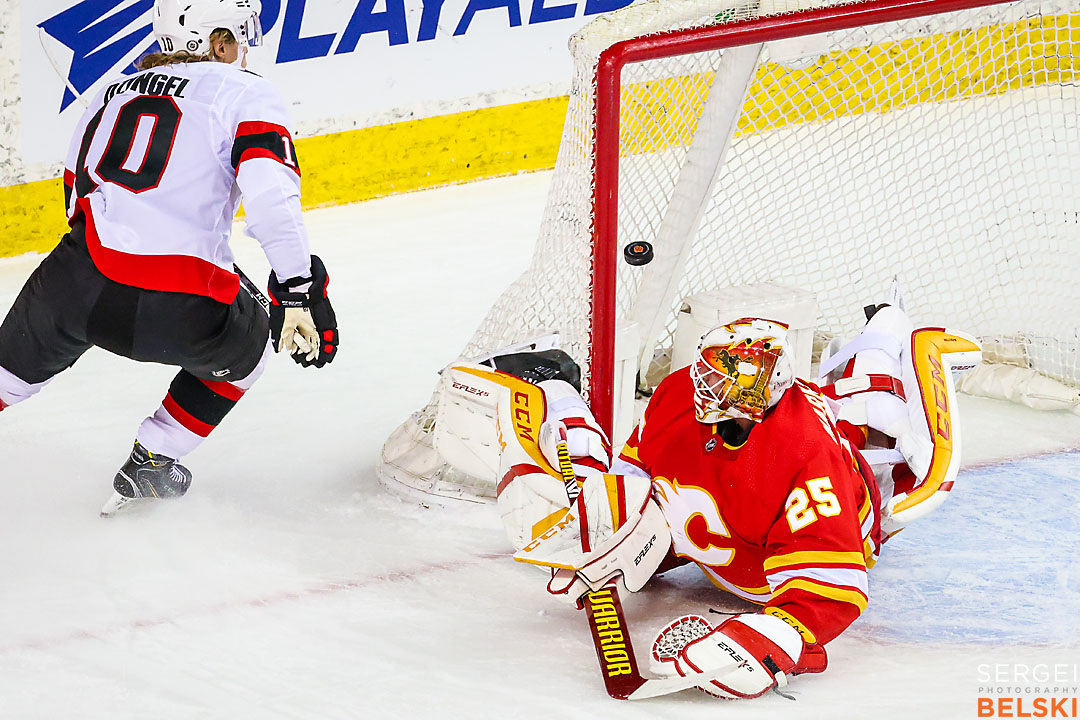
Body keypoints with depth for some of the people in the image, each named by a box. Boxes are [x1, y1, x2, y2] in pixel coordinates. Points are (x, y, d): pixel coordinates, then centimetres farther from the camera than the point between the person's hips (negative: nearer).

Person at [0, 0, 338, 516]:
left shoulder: (110, 95, 26)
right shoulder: (244, 92, 9)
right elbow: (270, 195, -9)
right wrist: (298, 293, -7)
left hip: (80, 284, 4)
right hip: (182, 311, -4)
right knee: (245, 346, 29)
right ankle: (151, 464, 30)